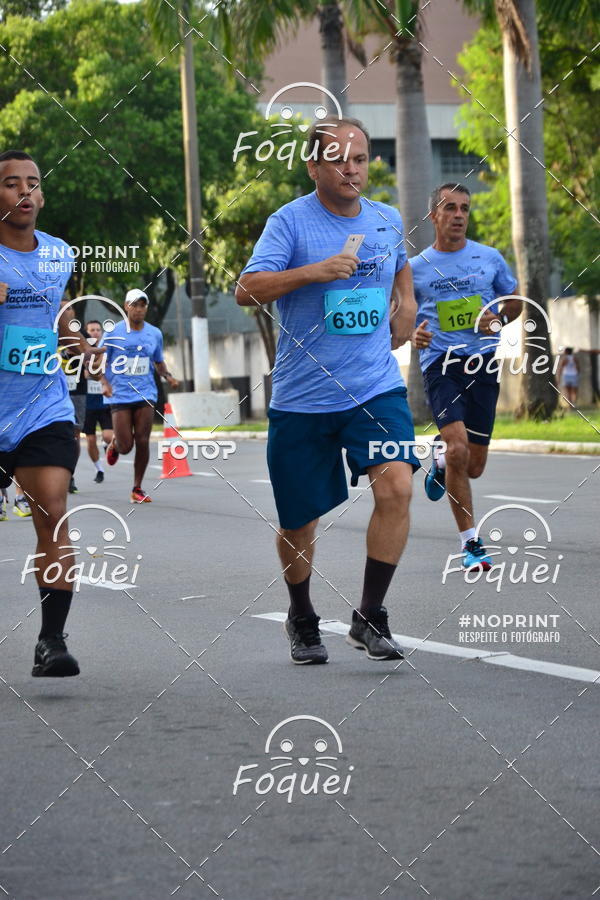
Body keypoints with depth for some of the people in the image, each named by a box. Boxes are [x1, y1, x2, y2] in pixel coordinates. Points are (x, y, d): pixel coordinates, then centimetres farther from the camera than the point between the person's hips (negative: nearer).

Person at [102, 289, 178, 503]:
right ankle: (114, 443, 32)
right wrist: (105, 383, -16)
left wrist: (167, 376, -1)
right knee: (125, 446, -6)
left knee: (142, 442, -6)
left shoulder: (155, 334, 7)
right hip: (120, 395, -2)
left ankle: (137, 489, 6)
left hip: (145, 394, 2)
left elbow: (159, 362, 20)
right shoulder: (113, 333, -3)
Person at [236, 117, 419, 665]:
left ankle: (371, 618, -8)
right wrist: (315, 271, -28)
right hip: (302, 398, -2)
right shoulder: (291, 221, -7)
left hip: (376, 389, 2)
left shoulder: (388, 222, 7)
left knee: (396, 486, -21)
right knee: (299, 522, 6)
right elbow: (246, 291, -18)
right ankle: (303, 621, 33)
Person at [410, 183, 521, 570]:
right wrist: (413, 335, -9)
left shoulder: (489, 258, 7)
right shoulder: (416, 267, 5)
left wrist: (499, 320, -3)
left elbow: (515, 300, 19)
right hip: (440, 364, -2)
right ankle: (471, 542, -11)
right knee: (458, 448, -21)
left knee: (473, 466, 4)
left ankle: (441, 462, 43)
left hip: (483, 364, 2)